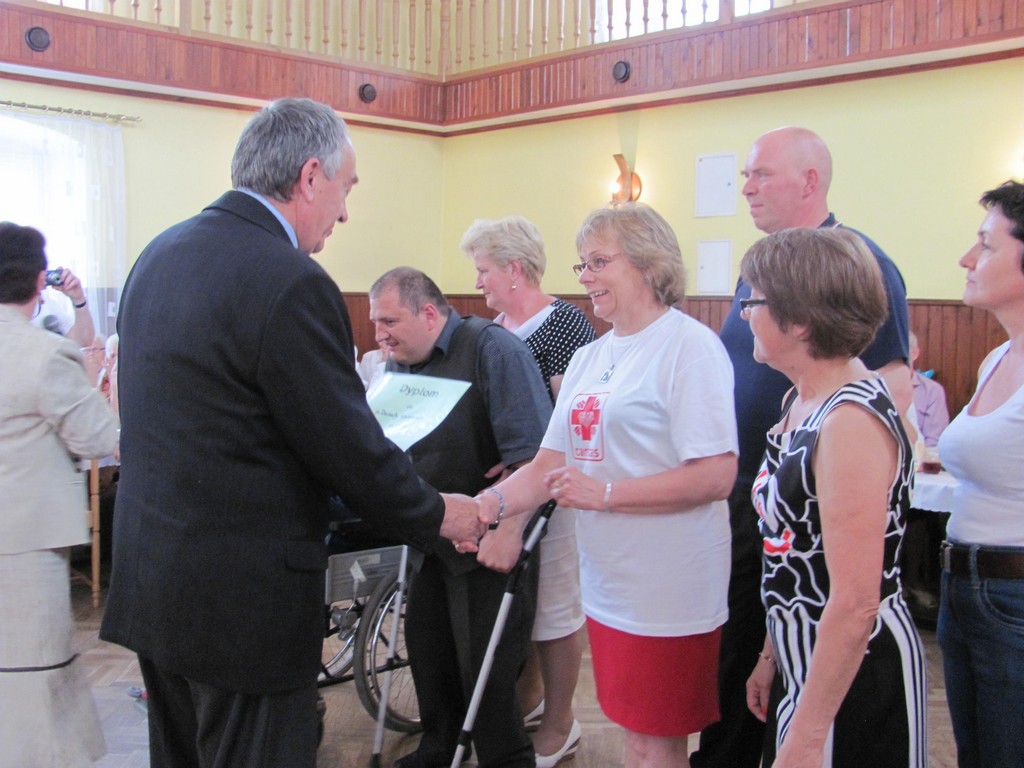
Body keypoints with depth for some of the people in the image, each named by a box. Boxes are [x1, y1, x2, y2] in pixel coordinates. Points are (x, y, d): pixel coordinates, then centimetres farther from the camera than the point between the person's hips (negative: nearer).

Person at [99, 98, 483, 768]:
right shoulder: (290, 284, -22)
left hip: (149, 575, 9)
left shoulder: (161, 254, 6)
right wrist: (438, 516, 0)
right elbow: (351, 449, -17)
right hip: (240, 599, -9)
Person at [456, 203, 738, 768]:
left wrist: (603, 493, -23)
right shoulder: (588, 358, 11)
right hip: (607, 585, 7)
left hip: (668, 590, -7)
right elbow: (549, 464, 10)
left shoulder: (689, 346, -12)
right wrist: (491, 503, -8)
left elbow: (715, 476, -19)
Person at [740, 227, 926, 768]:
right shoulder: (802, 401, 5)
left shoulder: (851, 421, -24)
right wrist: (771, 653, 17)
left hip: (855, 679, -9)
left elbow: (856, 604, -25)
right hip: (806, 665, 9)